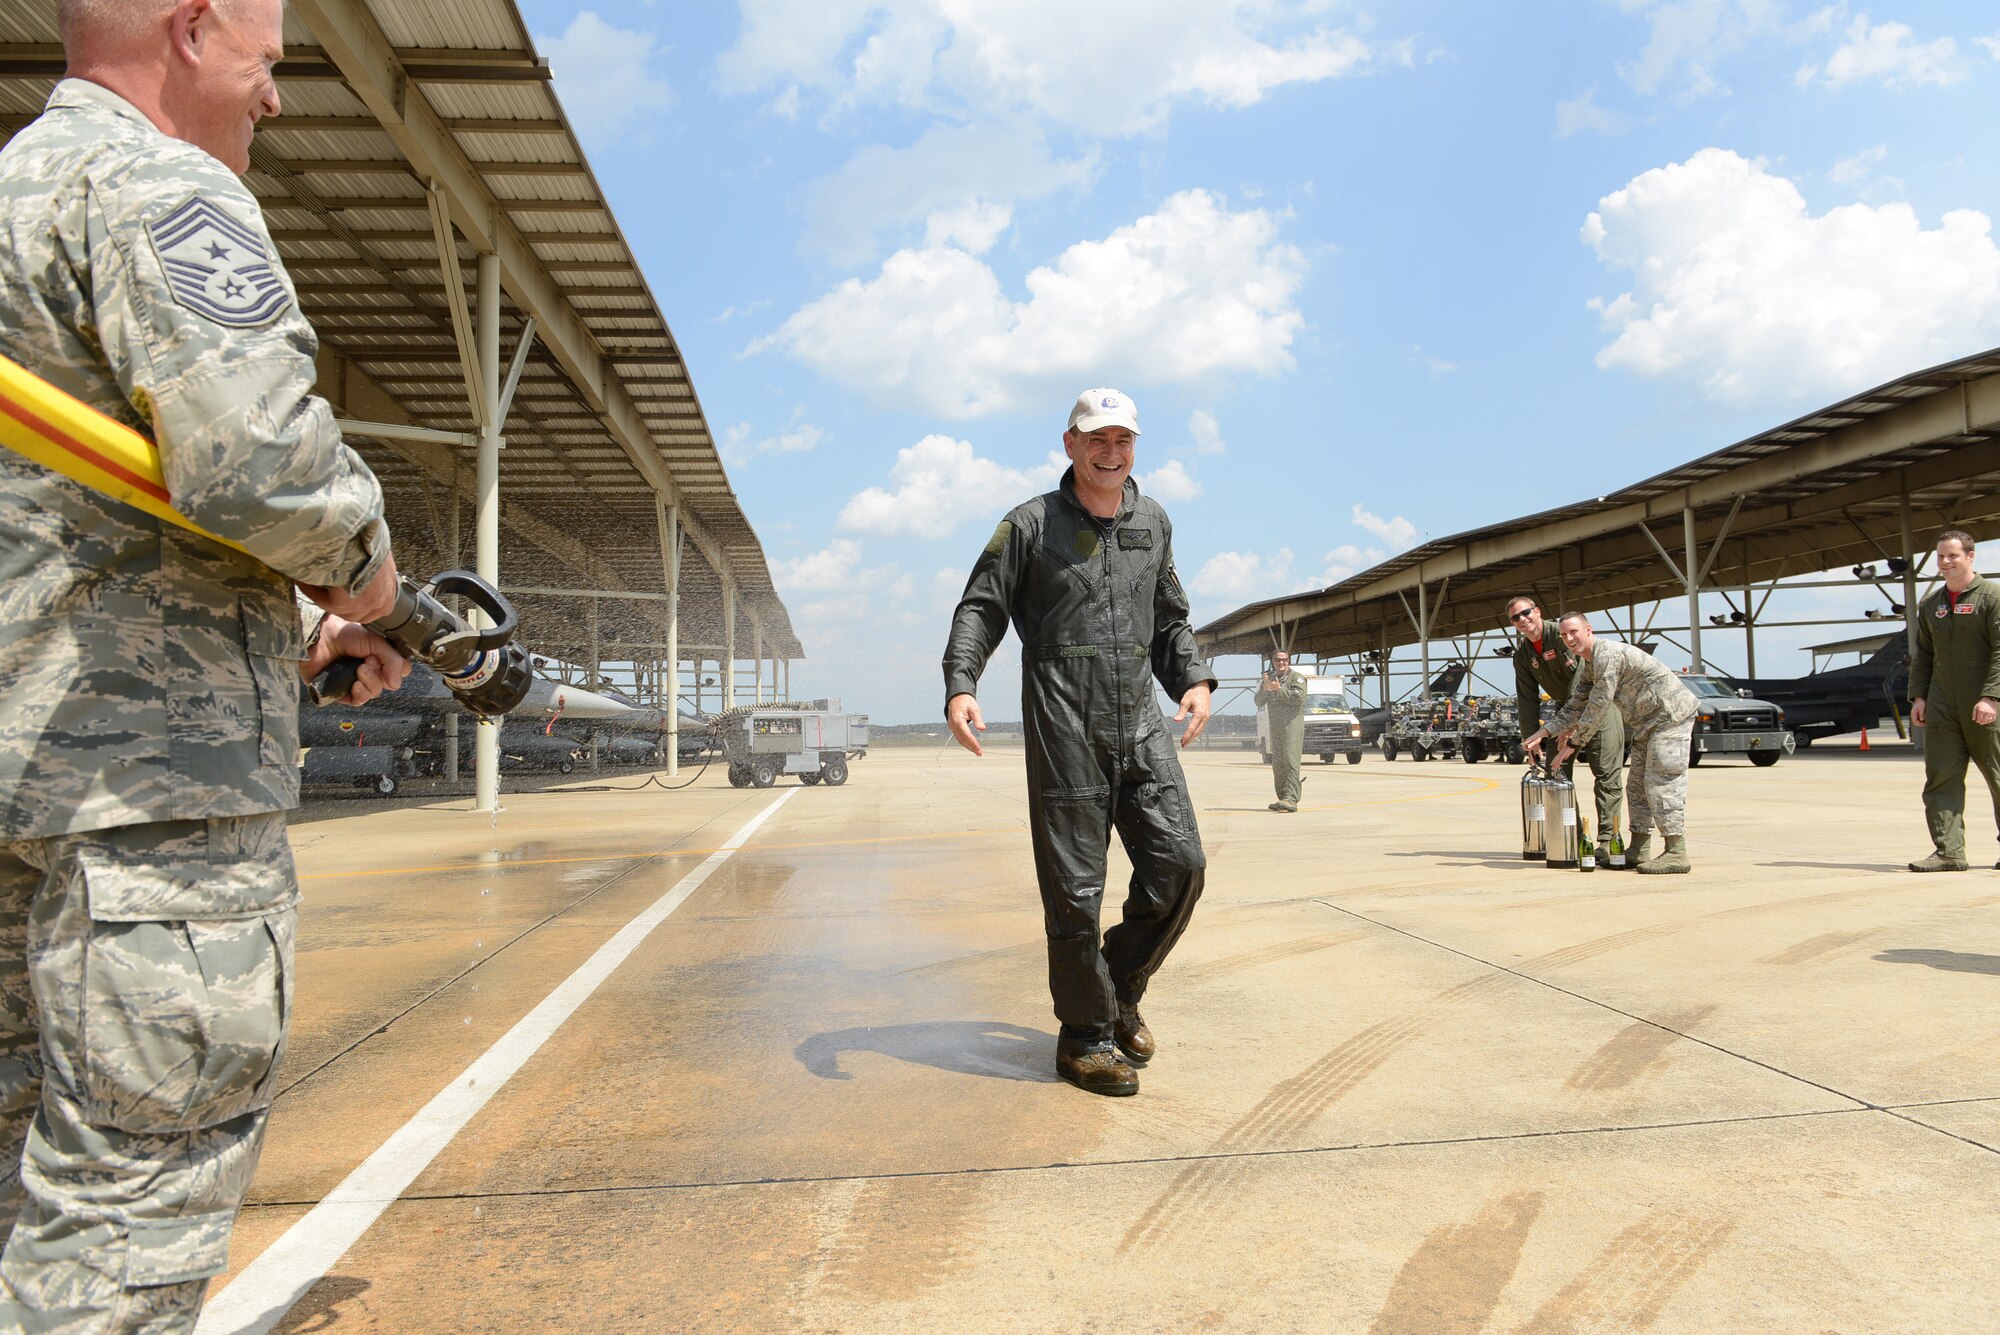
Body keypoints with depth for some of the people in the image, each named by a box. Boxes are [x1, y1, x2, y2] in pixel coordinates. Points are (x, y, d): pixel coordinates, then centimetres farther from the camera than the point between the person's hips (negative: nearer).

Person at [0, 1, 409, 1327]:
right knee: (129, 1207, -2)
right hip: (151, 774, -10)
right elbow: (258, 462, -27)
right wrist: (363, 565, -5)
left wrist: (295, 635, 20)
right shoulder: (163, 186, -8)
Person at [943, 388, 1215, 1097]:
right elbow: (979, 609, 1)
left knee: (1180, 863, -2)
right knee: (1075, 887, -1)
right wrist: (960, 686, -15)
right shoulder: (1030, 525, 1)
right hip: (1064, 727, -4)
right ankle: (1084, 1037, 15)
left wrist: (1194, 679, 7)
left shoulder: (1153, 523, 15)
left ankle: (1121, 988, 22)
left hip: (1141, 725, 5)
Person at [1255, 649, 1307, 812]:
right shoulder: (1269, 678, 19)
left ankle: (1291, 799, -23)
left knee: (1290, 761, -16)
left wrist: (1280, 689, -16)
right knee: (1277, 764, 5)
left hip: (1292, 723, -6)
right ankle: (1283, 799, 10)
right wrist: (1265, 688, -6)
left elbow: (1299, 698, -14)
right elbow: (1259, 702, 11)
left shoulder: (1297, 677, 1)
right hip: (1275, 726, 6)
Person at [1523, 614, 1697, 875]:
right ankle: (1639, 850, 14)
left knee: (1662, 782, -15)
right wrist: (1544, 732, 0)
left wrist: (1573, 743, -17)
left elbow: (1598, 707, -23)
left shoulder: (1607, 655, -22)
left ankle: (1676, 852, -14)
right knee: (1637, 784, 10)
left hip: (1671, 714, -11)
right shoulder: (1587, 665, 11)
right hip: (1648, 722, 11)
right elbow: (1575, 706, 12)